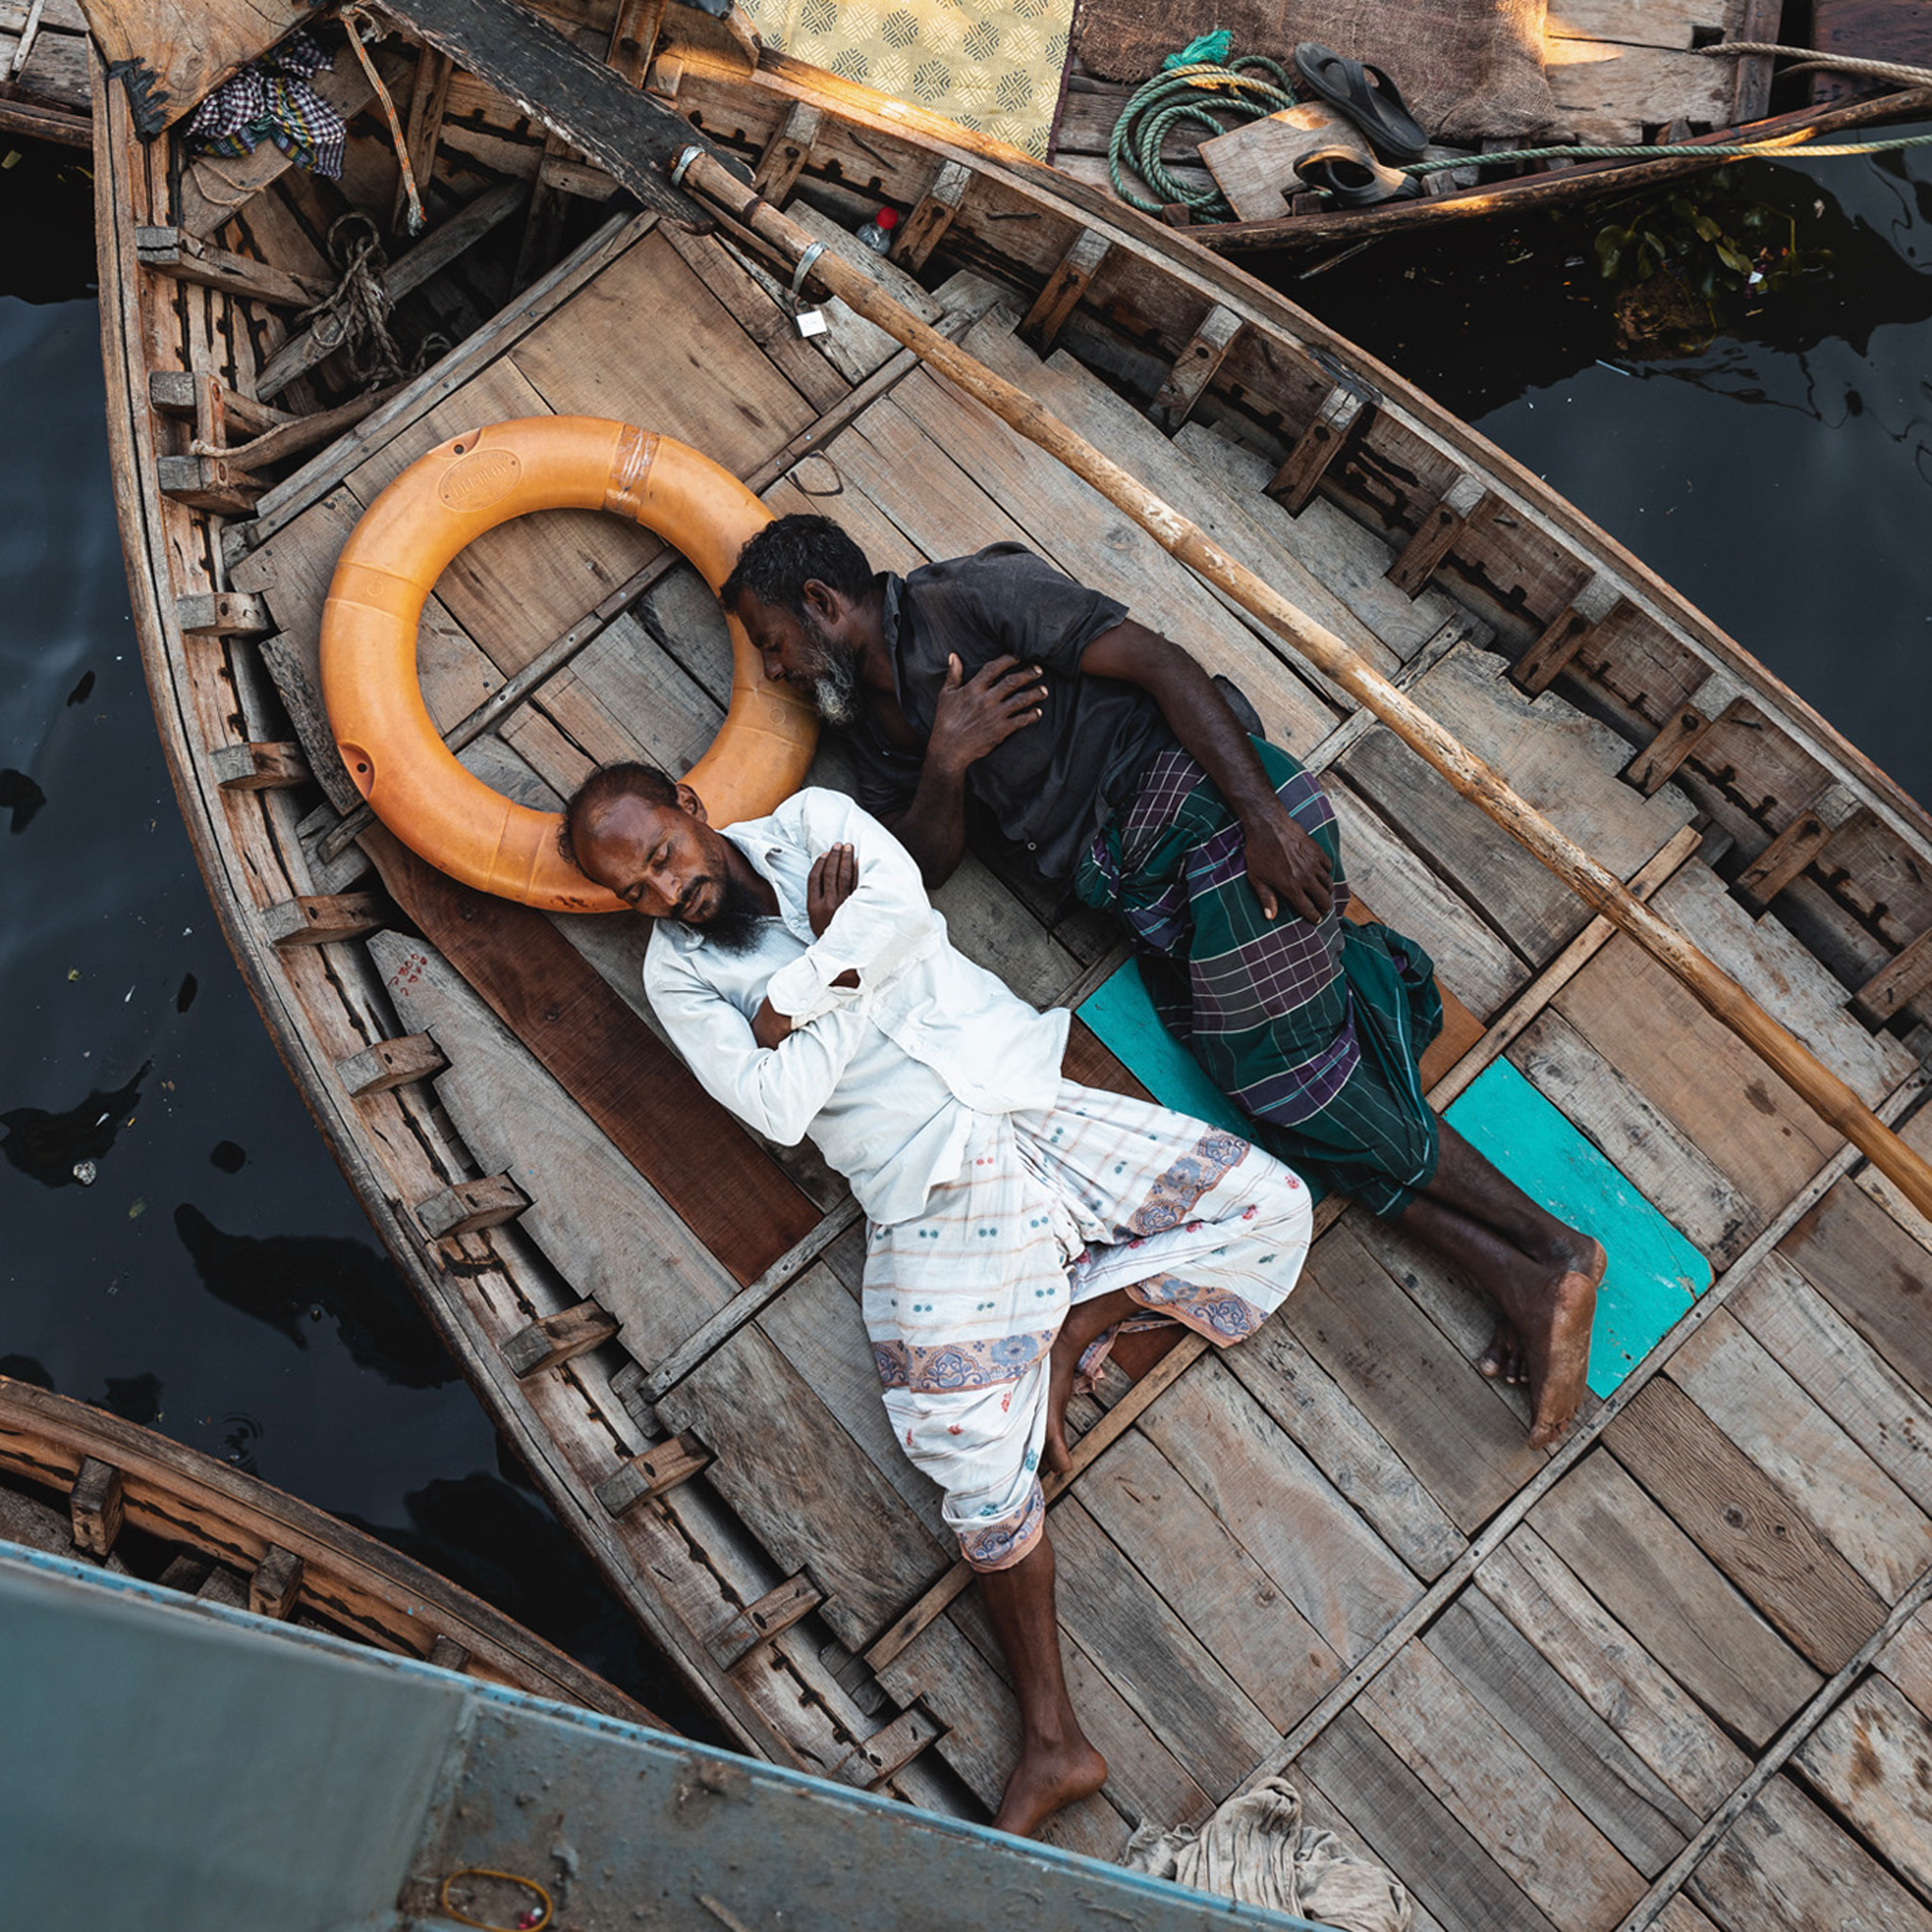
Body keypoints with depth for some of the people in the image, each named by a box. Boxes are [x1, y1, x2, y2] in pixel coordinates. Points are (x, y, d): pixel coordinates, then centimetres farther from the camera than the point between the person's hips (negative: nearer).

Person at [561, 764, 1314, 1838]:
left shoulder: (813, 820, 11)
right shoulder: (677, 972, 6)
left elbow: (903, 906, -11)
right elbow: (779, 1108, -9)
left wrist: (789, 996, -8)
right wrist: (835, 961, -5)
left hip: (1035, 1106, 3)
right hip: (931, 1193, -3)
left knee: (1270, 1206, -7)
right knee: (979, 1461, -15)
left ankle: (1074, 1329, 0)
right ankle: (1052, 1740, -3)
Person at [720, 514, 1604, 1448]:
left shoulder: (965, 597, -5)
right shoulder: (875, 719, 19)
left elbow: (1161, 663, -12)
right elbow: (923, 865, 10)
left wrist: (1263, 815, -21)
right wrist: (946, 761, -10)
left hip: (1199, 803, -7)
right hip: (1147, 891, 8)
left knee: (1278, 1067, -16)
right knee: (1262, 1086, -9)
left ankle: (1551, 1249, -6)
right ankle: (1512, 1275, -10)